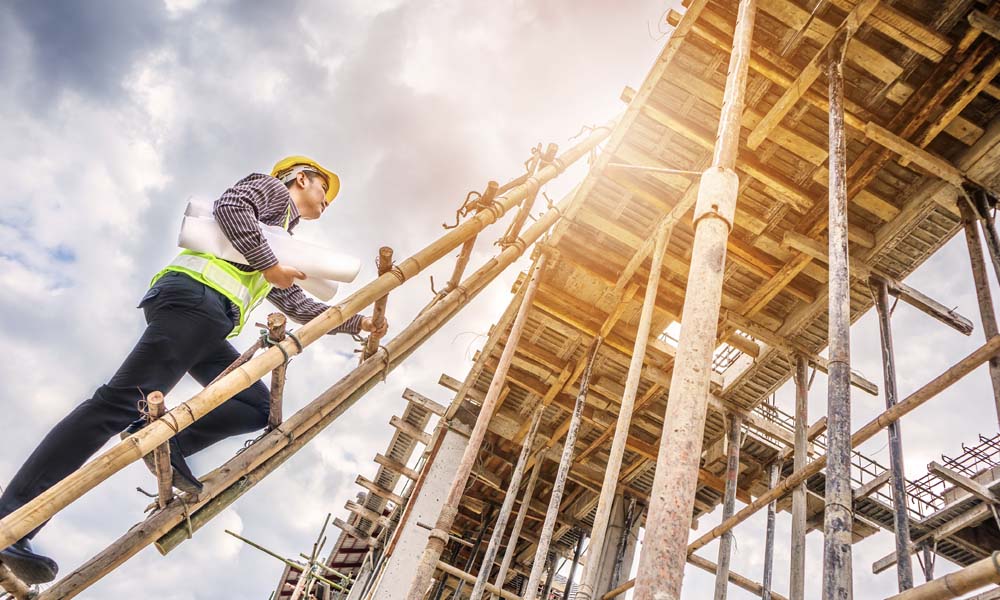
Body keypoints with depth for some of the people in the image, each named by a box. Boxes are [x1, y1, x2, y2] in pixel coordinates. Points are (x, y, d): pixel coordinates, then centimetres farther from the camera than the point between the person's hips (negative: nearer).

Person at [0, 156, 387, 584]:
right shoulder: (273, 189, 16)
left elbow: (298, 307, 39)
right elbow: (229, 206, -6)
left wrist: (358, 322, 37)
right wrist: (271, 265, -4)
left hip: (209, 330, 10)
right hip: (193, 296, -10)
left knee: (258, 405, 0)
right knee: (123, 402, -21)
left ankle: (167, 443, -17)